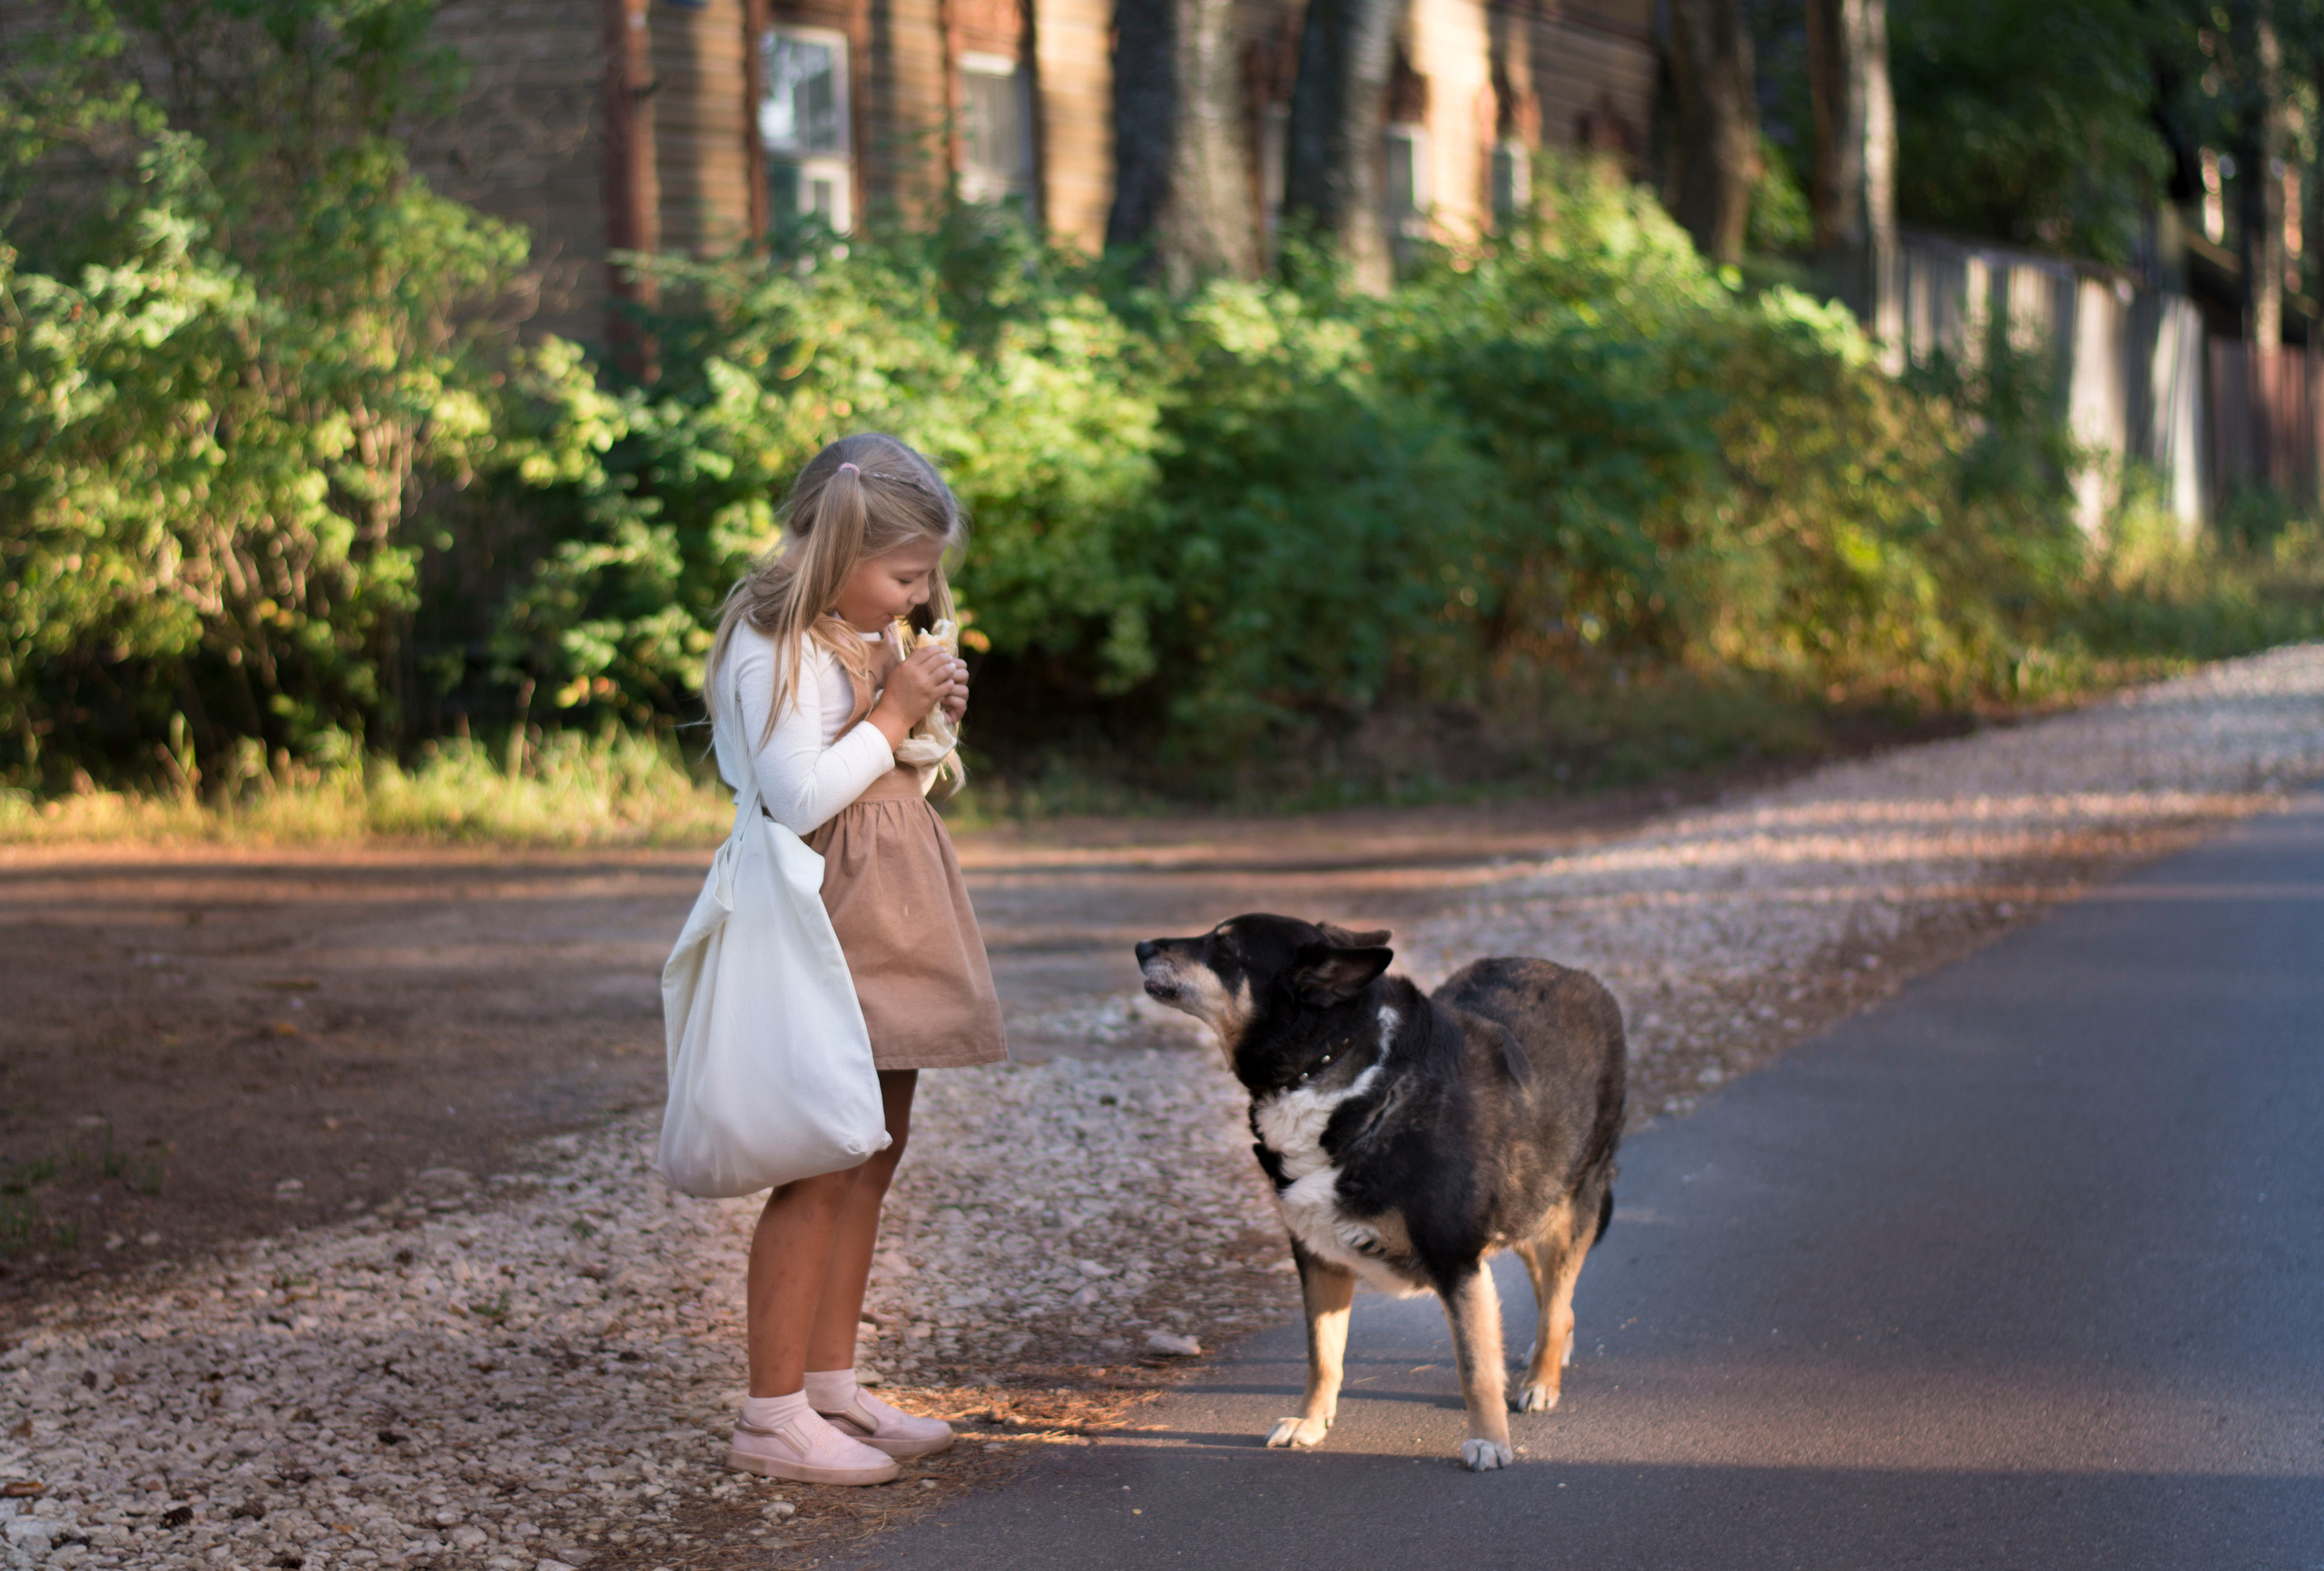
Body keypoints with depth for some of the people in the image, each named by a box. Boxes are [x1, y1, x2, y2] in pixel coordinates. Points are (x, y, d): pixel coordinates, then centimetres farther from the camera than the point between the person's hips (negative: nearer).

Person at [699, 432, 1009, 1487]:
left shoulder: (868, 638, 15)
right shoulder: (777, 648, -15)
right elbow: (802, 795, -24)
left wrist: (930, 720, 4)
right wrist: (894, 713, -16)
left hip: (889, 931, 10)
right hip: (828, 929, -10)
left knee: (873, 1155, 13)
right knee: (823, 1166, -10)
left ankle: (833, 1387, 21)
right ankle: (772, 1415, -6)